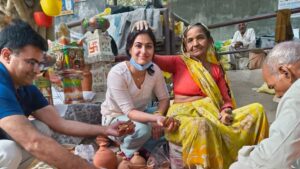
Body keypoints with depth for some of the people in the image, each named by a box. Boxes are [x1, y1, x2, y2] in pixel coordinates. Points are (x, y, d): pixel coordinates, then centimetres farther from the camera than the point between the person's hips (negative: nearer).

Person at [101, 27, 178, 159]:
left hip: (140, 113, 5)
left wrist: (158, 117, -27)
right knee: (143, 128, -34)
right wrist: (156, 118, -46)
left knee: (171, 122, -16)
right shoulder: (117, 73, -29)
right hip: (115, 118, -5)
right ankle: (128, 151, 0)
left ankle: (142, 148, 2)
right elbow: (129, 112, -30)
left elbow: (164, 98, -7)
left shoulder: (155, 70, -15)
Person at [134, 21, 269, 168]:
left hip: (213, 114, 5)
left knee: (256, 110, -10)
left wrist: (227, 111, -7)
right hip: (184, 115, -4)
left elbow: (226, 98, 15)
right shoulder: (178, 62, 7)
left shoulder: (216, 68, 18)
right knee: (201, 126, -41)